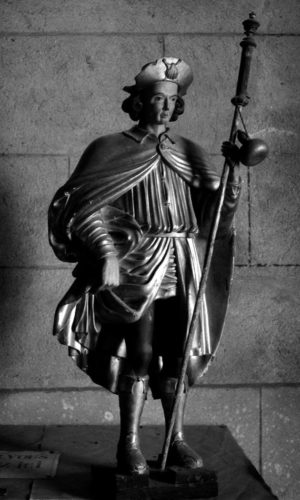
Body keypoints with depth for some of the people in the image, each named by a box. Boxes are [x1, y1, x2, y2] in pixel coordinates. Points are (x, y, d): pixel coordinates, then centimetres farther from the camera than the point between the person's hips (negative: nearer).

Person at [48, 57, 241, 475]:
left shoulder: (189, 154, 14)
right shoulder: (112, 150, 2)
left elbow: (219, 206, 9)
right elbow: (88, 209, -5)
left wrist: (233, 169, -9)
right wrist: (105, 252, -17)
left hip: (182, 264, 4)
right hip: (136, 261, -4)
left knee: (178, 353, 6)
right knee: (139, 351, -8)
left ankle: (176, 439, 17)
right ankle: (129, 444, 4)